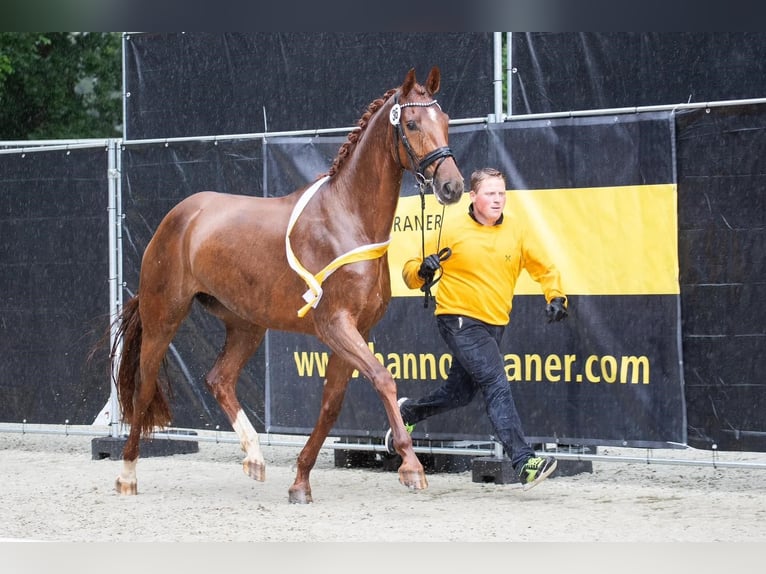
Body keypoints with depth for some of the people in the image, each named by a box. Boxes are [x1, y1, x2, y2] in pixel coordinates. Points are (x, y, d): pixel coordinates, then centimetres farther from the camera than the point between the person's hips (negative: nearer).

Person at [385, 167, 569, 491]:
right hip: (459, 321, -6)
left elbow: (544, 268, 12)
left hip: (494, 325, 6)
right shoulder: (452, 231, -7)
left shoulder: (515, 231, 5)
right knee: (496, 385, -20)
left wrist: (555, 297, -6)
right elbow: (411, 273, -2)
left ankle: (408, 413, 44)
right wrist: (423, 270, -25)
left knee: (459, 393, 15)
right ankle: (523, 462, -27)